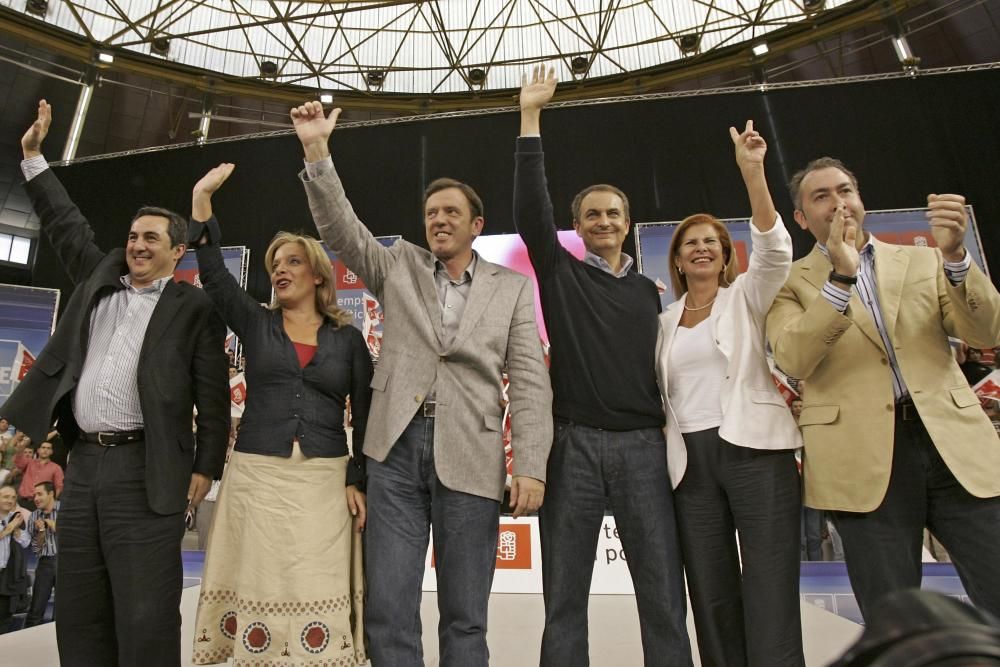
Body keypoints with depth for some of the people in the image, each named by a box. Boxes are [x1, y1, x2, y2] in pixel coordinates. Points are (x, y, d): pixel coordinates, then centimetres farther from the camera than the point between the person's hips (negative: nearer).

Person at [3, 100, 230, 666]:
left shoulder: (194, 307, -3)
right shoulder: (100, 278, 15)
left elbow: (213, 395, -6)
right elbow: (67, 226, 29)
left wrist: (206, 467, -10)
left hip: (145, 470, -6)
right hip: (84, 462, 7)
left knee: (146, 618, -3)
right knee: (79, 613, 14)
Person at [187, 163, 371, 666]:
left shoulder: (348, 338, 6)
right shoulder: (255, 323, 10)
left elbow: (366, 413, 4)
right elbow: (213, 274, -4)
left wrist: (358, 480, -3)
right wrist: (201, 200, -10)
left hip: (324, 480, -1)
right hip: (256, 475, 1)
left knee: (319, 593, -3)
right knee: (257, 587, 3)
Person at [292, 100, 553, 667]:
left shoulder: (513, 288, 6)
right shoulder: (398, 266, 13)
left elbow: (530, 381, 0)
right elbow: (341, 228, 2)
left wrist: (531, 467, -8)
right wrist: (317, 151, -11)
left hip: (470, 456, -1)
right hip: (397, 449, 2)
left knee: (465, 618, 9)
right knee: (388, 610, 6)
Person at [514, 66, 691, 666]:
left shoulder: (650, 291, 16)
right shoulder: (561, 273, 8)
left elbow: (663, 363, 18)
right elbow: (530, 210, -4)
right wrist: (530, 121, -6)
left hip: (643, 444, 2)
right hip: (575, 443, -2)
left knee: (663, 589, 3)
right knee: (565, 593, 6)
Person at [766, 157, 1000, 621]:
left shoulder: (923, 261, 17)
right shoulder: (791, 283, 7)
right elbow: (793, 359, -11)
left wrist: (955, 254, -11)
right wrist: (841, 276, -19)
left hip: (954, 443, 3)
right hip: (865, 461, -2)